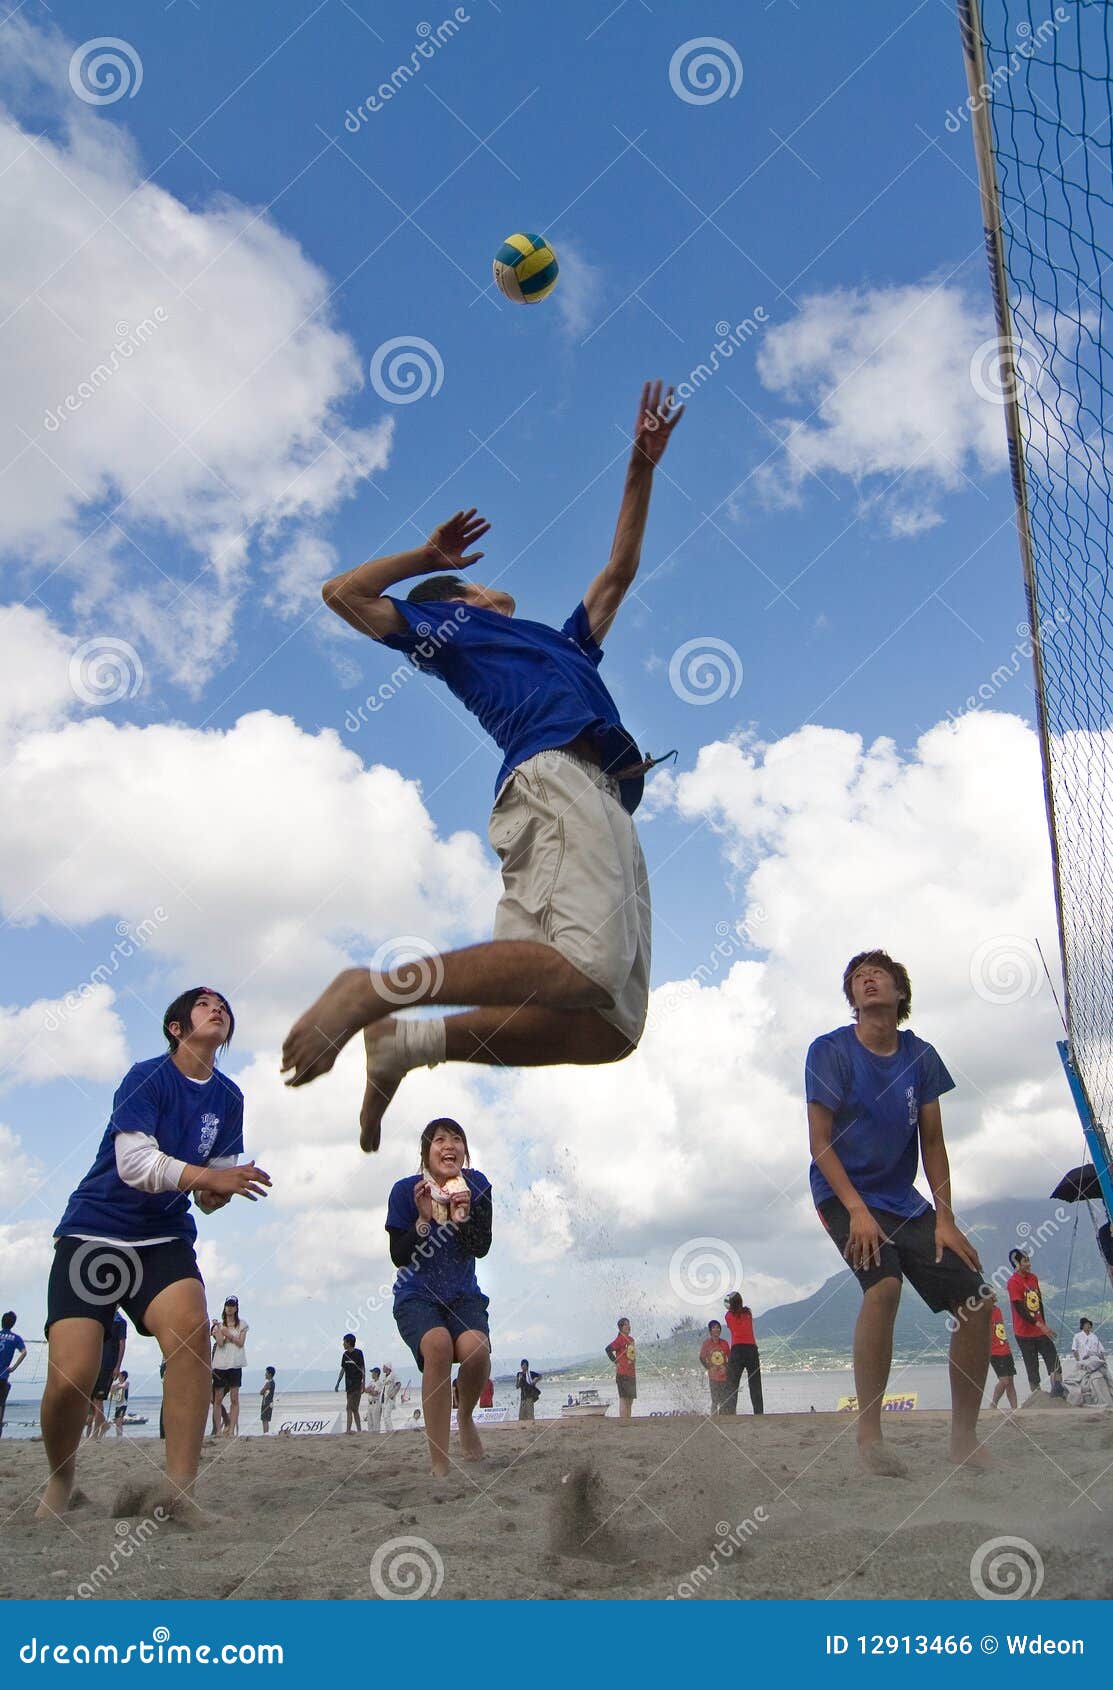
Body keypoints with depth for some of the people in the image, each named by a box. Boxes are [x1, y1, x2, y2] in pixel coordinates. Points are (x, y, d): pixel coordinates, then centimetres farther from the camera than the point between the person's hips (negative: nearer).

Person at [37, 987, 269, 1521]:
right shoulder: (146, 1077, -9)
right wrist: (208, 1177, -27)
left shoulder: (228, 1097, 6)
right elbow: (135, 1163, -19)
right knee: (70, 1377, -13)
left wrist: (216, 1193, -13)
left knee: (192, 1330, -26)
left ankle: (178, 1492, -22)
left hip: (164, 1237, 4)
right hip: (92, 1233, -3)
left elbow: (213, 1191, 10)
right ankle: (59, 1482, 19)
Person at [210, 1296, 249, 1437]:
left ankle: (232, 1430, -3)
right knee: (217, 1399, 1)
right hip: (220, 1364, 1)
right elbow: (220, 1343, -5)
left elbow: (240, 1342, -2)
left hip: (235, 1364, -1)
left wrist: (227, 1333, -6)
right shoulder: (219, 1324, 9)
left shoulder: (242, 1324, 9)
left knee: (234, 1398, -4)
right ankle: (218, 1430, 6)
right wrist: (219, 1328, -9)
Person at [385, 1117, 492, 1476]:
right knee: (438, 1343, -32)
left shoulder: (476, 1186, -5)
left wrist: (463, 1217, -25)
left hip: (464, 1297, 2)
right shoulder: (406, 1190, -11)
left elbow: (482, 1249, -7)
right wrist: (423, 1218, -25)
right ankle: (439, 1465, -25)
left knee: (475, 1348, -28)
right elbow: (399, 1257, -11)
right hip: (416, 1298, -2)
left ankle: (465, 1416, 8)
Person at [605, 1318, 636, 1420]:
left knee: (630, 1400, 11)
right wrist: (616, 1362, -16)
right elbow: (608, 1349, -22)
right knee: (623, 1398, -10)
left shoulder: (631, 1339, 15)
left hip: (631, 1374, 9)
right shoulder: (620, 1339, -11)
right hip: (622, 1374, -9)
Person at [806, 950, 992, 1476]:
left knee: (976, 1299, -4)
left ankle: (964, 1437, 14)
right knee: (883, 1285, -31)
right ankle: (867, 1435, -20)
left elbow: (932, 1143, 6)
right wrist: (857, 1210, -21)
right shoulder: (830, 1051, -10)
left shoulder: (921, 1056, 3)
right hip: (844, 1196, -5)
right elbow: (820, 1142, -12)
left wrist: (945, 1220, -1)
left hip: (904, 1200, 5)